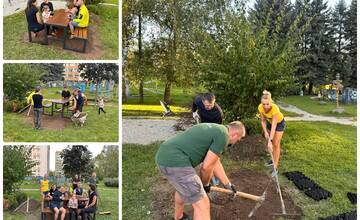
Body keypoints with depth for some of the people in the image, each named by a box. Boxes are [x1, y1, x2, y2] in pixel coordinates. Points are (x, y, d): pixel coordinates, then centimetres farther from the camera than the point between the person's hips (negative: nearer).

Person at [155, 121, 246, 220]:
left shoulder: (215, 130, 22)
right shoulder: (223, 135, -6)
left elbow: (215, 163, 30)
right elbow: (206, 166, -6)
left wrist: (228, 184, 38)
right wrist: (205, 184, 14)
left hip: (164, 156, 10)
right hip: (174, 160, -10)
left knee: (183, 187, 37)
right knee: (202, 204, -2)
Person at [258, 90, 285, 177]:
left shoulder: (275, 108, -41)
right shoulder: (260, 108, -28)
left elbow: (274, 126, -41)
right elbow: (263, 120, -11)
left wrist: (270, 141, -44)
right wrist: (265, 132, -24)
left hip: (279, 123, -5)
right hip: (269, 122, 5)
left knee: (276, 144, -8)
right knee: (272, 143, 15)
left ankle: (275, 167, -3)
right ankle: (275, 159, 36)